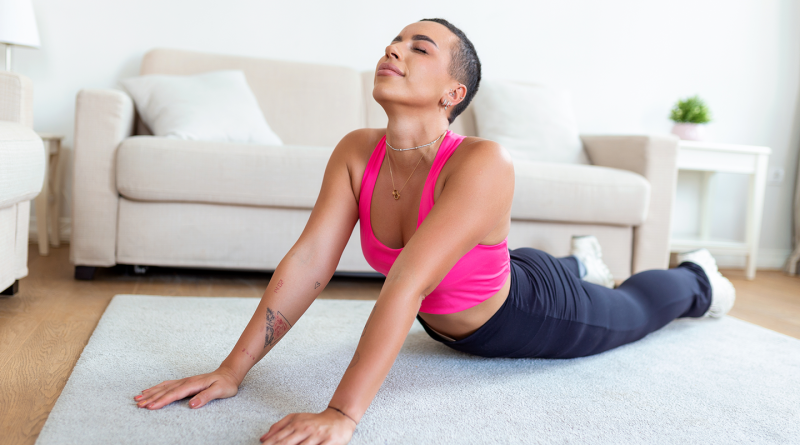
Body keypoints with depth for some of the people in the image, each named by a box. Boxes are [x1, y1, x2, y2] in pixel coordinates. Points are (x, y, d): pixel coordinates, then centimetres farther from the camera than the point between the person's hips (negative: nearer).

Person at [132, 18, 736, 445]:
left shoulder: (483, 164, -43)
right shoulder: (357, 153, -24)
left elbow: (405, 285, -52)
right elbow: (308, 263, -28)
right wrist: (233, 371, -32)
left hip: (537, 314, -4)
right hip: (450, 328, 5)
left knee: (634, 309, 28)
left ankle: (695, 276, 62)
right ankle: (581, 261, 74)